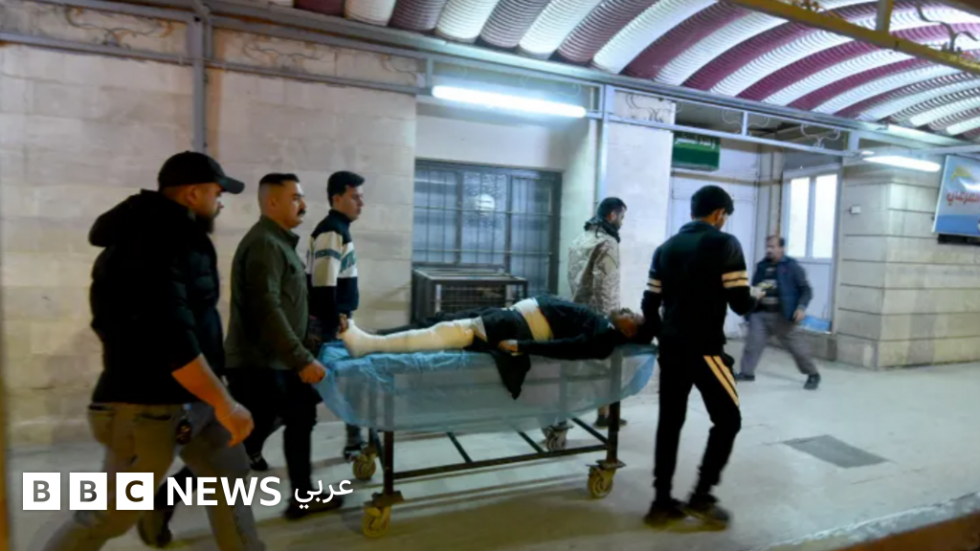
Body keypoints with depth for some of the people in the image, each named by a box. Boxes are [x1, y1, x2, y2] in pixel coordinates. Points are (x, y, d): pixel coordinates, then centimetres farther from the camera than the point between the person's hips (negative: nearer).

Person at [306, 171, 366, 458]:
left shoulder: (340, 228, 13)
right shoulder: (331, 231, -18)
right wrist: (334, 326, -22)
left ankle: (355, 440, 24)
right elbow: (322, 286, -24)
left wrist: (342, 318, 16)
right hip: (327, 324, -10)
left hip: (337, 318, 10)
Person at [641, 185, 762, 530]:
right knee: (727, 420, 10)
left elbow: (649, 304, 9)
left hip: (670, 347, 6)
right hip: (705, 348, -6)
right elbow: (741, 303, -9)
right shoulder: (725, 244, -5)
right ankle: (701, 497, 10)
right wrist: (755, 298, 14)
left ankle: (662, 502, 17)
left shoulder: (666, 248, 12)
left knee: (669, 422, 11)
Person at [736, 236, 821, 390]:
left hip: (782, 315, -4)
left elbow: (806, 290, -5)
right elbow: (754, 288, 17)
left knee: (795, 346, 7)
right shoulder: (761, 266, 8)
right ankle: (746, 372, 12)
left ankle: (813, 375, 25)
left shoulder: (792, 267, -6)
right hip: (760, 313, 4)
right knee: (753, 342, 0)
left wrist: (801, 307, -17)